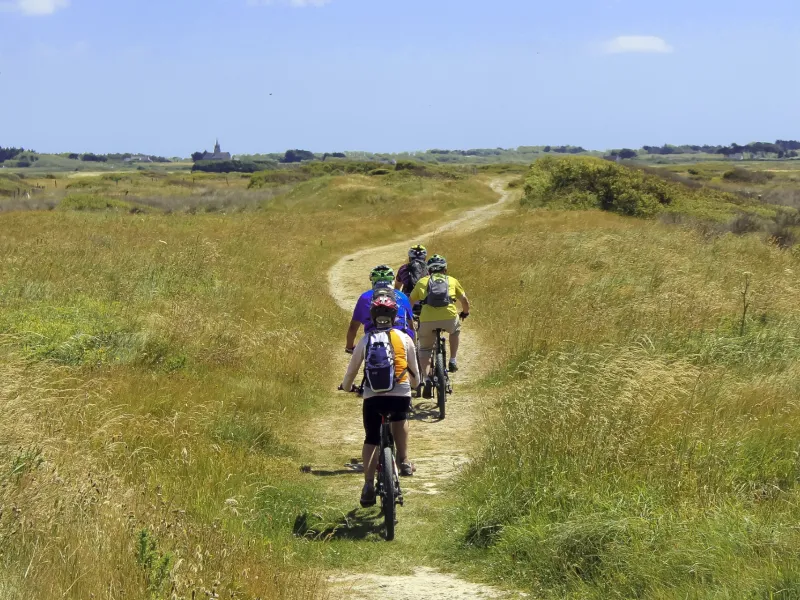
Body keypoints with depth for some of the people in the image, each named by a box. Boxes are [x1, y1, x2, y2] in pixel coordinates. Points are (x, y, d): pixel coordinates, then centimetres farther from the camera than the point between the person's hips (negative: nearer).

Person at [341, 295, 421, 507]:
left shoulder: (365, 341, 12)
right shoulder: (404, 338, 10)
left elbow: (352, 370, 20)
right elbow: (414, 370, 18)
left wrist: (346, 386, 41)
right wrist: (415, 383, 41)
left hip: (372, 397, 0)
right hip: (401, 394, 0)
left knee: (371, 440, 13)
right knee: (400, 418, 33)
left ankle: (368, 484, 0)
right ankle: (404, 461, 22)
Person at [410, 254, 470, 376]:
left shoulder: (422, 281, 21)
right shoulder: (452, 281, 22)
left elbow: (410, 302, 24)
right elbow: (465, 301, 25)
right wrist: (465, 313, 46)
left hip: (427, 320, 0)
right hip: (449, 317, 0)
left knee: (424, 350, 18)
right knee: (456, 329, 35)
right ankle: (453, 360, 28)